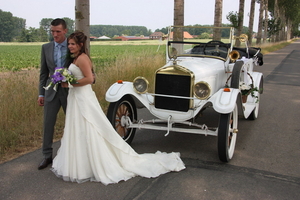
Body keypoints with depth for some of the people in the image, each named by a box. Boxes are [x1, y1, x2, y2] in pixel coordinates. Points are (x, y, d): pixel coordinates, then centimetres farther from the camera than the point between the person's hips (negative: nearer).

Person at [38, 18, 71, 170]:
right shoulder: (46, 48, 5)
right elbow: (43, 72, 8)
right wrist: (41, 93, 5)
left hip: (70, 91, -2)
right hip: (51, 91, 2)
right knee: (48, 124, 5)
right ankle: (47, 156, 19)